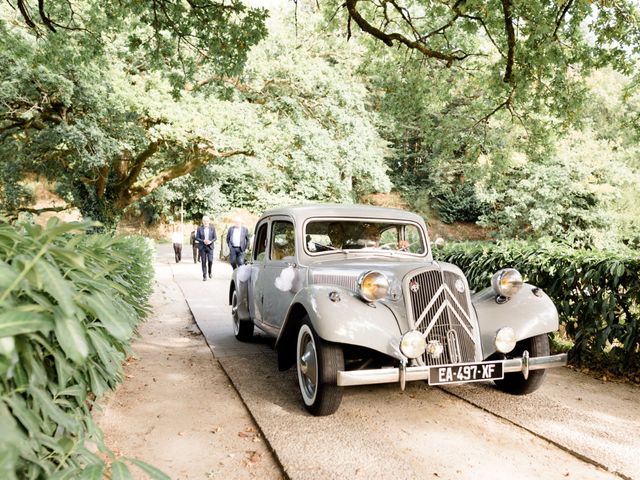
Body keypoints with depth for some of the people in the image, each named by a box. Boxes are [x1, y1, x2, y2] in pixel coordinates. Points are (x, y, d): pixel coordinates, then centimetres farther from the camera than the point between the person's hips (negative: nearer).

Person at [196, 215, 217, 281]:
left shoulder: (212, 228, 2)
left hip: (210, 247, 0)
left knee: (210, 260, -10)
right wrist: (203, 241, -16)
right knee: (203, 262, 0)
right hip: (202, 247, 0)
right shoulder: (199, 228, -1)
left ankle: (209, 272, 19)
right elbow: (197, 238, 0)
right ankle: (204, 276, 7)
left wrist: (210, 241, -15)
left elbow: (215, 237, 3)